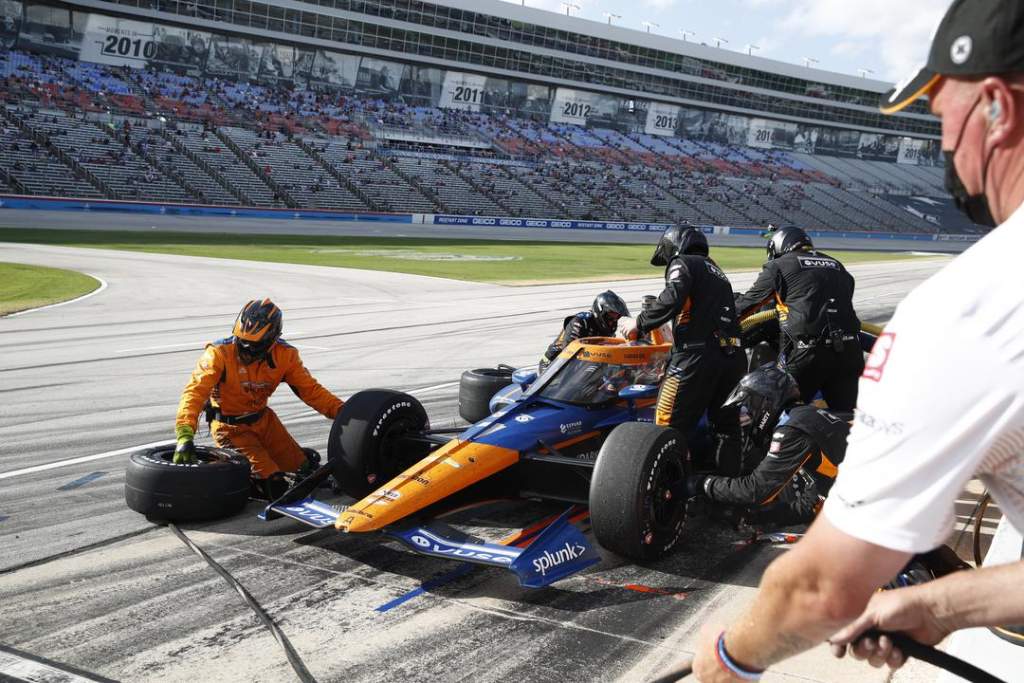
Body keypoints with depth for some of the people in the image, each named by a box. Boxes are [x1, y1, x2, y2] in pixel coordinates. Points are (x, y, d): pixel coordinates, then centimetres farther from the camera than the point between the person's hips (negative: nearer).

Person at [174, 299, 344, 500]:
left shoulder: (284, 355, -12)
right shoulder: (219, 354, -24)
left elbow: (310, 389, -6)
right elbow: (195, 391, -32)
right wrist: (185, 435, -46)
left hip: (263, 420, 5)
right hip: (230, 427, -5)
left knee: (303, 470, 5)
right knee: (275, 487, -17)